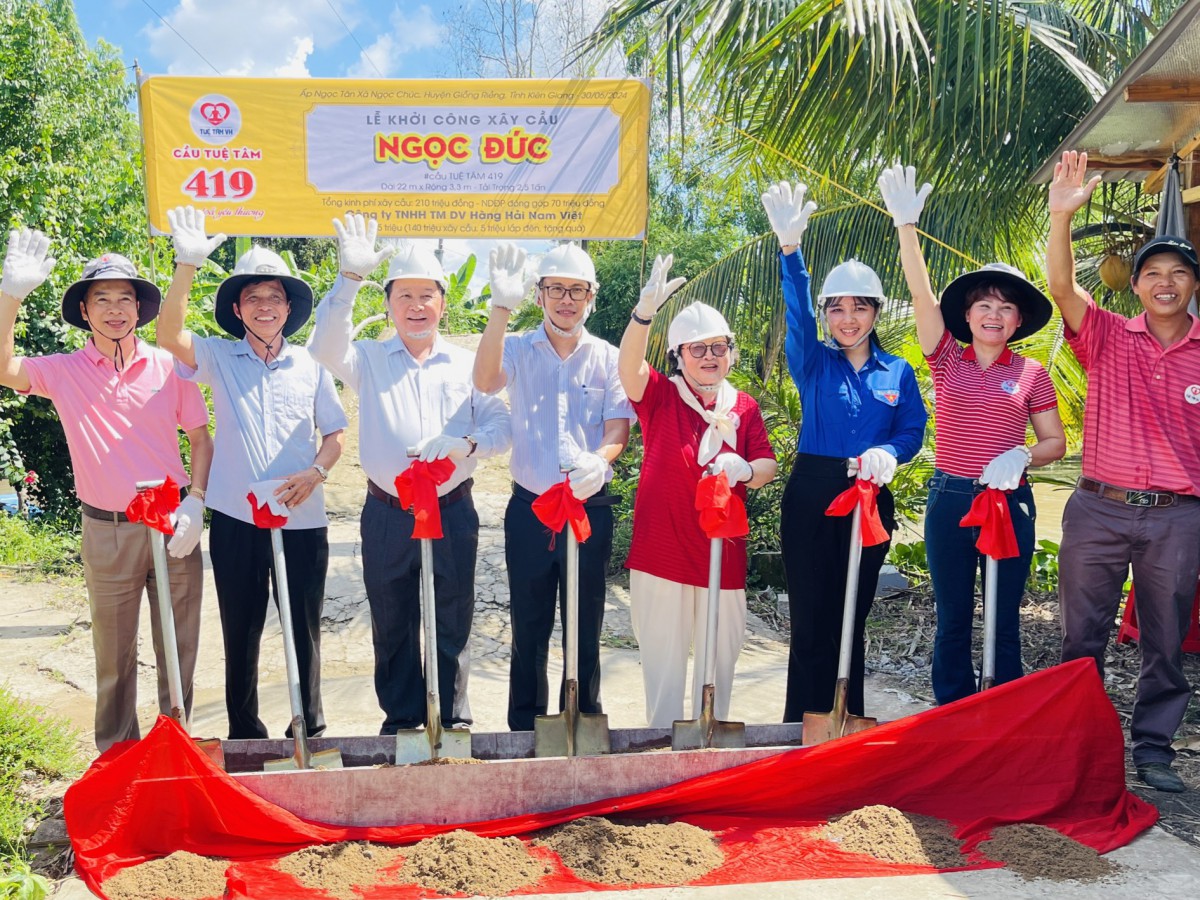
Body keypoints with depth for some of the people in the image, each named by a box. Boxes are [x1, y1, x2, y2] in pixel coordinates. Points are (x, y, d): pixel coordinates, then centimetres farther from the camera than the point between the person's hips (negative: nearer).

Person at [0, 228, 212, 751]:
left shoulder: (168, 366, 1)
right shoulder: (64, 372, 0)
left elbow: (200, 437, 5)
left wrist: (196, 501, -7)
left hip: (174, 527, 0)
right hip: (107, 532, 0)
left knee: (179, 648, 11)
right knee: (113, 654, 12)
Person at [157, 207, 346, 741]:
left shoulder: (310, 365, 5)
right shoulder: (219, 358, 2)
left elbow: (335, 433, 9)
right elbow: (169, 335, -17)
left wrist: (315, 472, -11)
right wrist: (188, 265, -28)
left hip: (302, 519, 1)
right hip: (236, 518, 0)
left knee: (305, 630, 9)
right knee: (241, 633, 12)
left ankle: (310, 728, 26)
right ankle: (244, 732, 28)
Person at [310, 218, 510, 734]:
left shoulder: (466, 364, 7)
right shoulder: (369, 360, 6)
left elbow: (501, 425, 0)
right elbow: (325, 348, -15)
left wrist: (466, 442, -21)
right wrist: (350, 277, -24)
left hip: (452, 513, 0)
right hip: (387, 515, 0)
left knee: (452, 624, 7)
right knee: (392, 627, 10)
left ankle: (452, 721, 22)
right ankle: (401, 721, 26)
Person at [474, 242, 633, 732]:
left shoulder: (607, 357, 4)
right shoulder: (517, 349, 2)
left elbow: (618, 427, -2)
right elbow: (485, 381, -19)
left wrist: (600, 459, -26)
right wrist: (501, 307, -30)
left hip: (590, 509, 0)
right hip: (529, 511, 0)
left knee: (585, 629, 9)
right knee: (528, 629, 9)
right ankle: (525, 729, 23)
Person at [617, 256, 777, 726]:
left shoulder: (744, 407, 5)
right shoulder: (659, 397, -3)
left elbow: (768, 465, 5)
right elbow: (629, 366, -23)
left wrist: (746, 469, -20)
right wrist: (645, 311, -40)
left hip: (722, 555, 3)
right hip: (660, 552, -2)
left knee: (719, 659, 14)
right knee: (662, 658, 8)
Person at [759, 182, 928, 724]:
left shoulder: (897, 373, 8)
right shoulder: (813, 362, 2)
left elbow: (913, 431, 4)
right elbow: (798, 312, -14)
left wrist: (888, 453, -19)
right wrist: (790, 247, -30)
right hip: (811, 496, -2)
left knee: (853, 616, 10)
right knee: (810, 616, 0)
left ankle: (848, 724, 23)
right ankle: (802, 728, 10)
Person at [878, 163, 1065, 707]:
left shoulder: (1031, 374, 2)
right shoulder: (947, 361, 2)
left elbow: (1055, 443, 8)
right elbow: (920, 294, -8)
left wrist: (1022, 457, -15)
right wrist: (906, 225, -18)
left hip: (1010, 500, 0)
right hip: (950, 499, 0)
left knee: (1004, 620, 7)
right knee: (952, 619, 8)